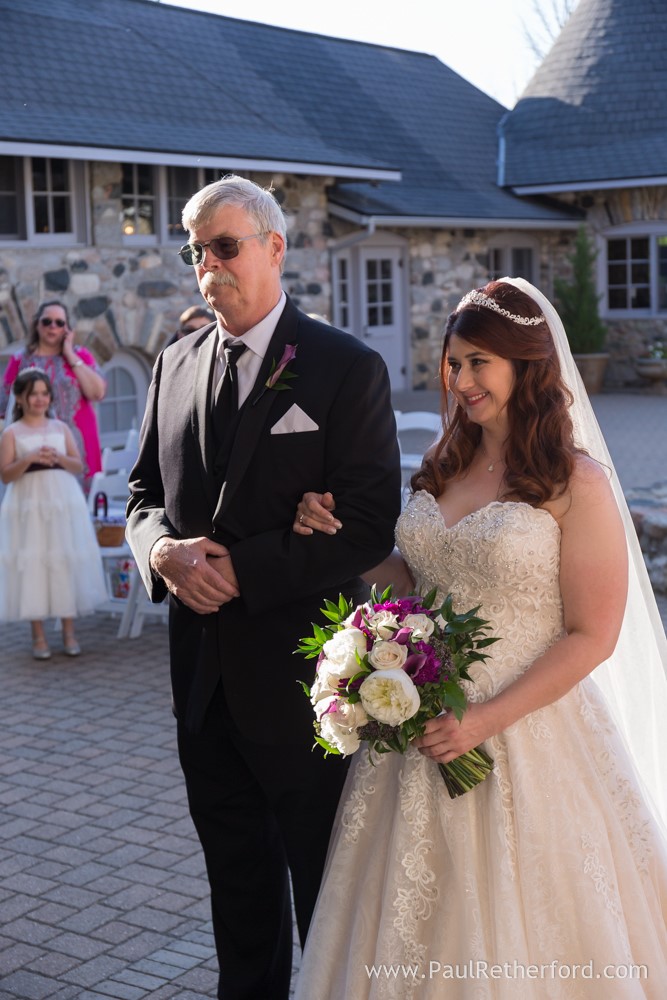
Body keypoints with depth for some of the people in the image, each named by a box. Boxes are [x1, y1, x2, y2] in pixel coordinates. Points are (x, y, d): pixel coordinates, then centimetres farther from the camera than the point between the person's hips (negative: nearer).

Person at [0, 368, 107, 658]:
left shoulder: (61, 428, 9)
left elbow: (79, 465, 6)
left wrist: (59, 458, -12)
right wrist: (28, 460, -19)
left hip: (63, 503, 2)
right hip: (29, 506, -2)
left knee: (66, 563, 2)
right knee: (32, 565, -2)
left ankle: (69, 634, 11)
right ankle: (38, 637, 7)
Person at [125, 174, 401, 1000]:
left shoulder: (349, 369, -10)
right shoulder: (174, 366, 8)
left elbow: (368, 527, -15)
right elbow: (144, 491, 12)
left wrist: (242, 572, -19)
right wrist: (164, 550, -11)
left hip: (299, 674, -5)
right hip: (204, 673, 5)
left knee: (326, 887, 11)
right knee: (237, 880, 20)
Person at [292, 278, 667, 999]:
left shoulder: (577, 481, -11)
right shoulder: (445, 467, 7)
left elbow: (591, 636, -13)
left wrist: (485, 721, -19)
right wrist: (342, 543, -1)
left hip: (526, 736, -5)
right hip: (422, 728, 6)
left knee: (519, 930, 9)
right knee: (413, 932, 15)